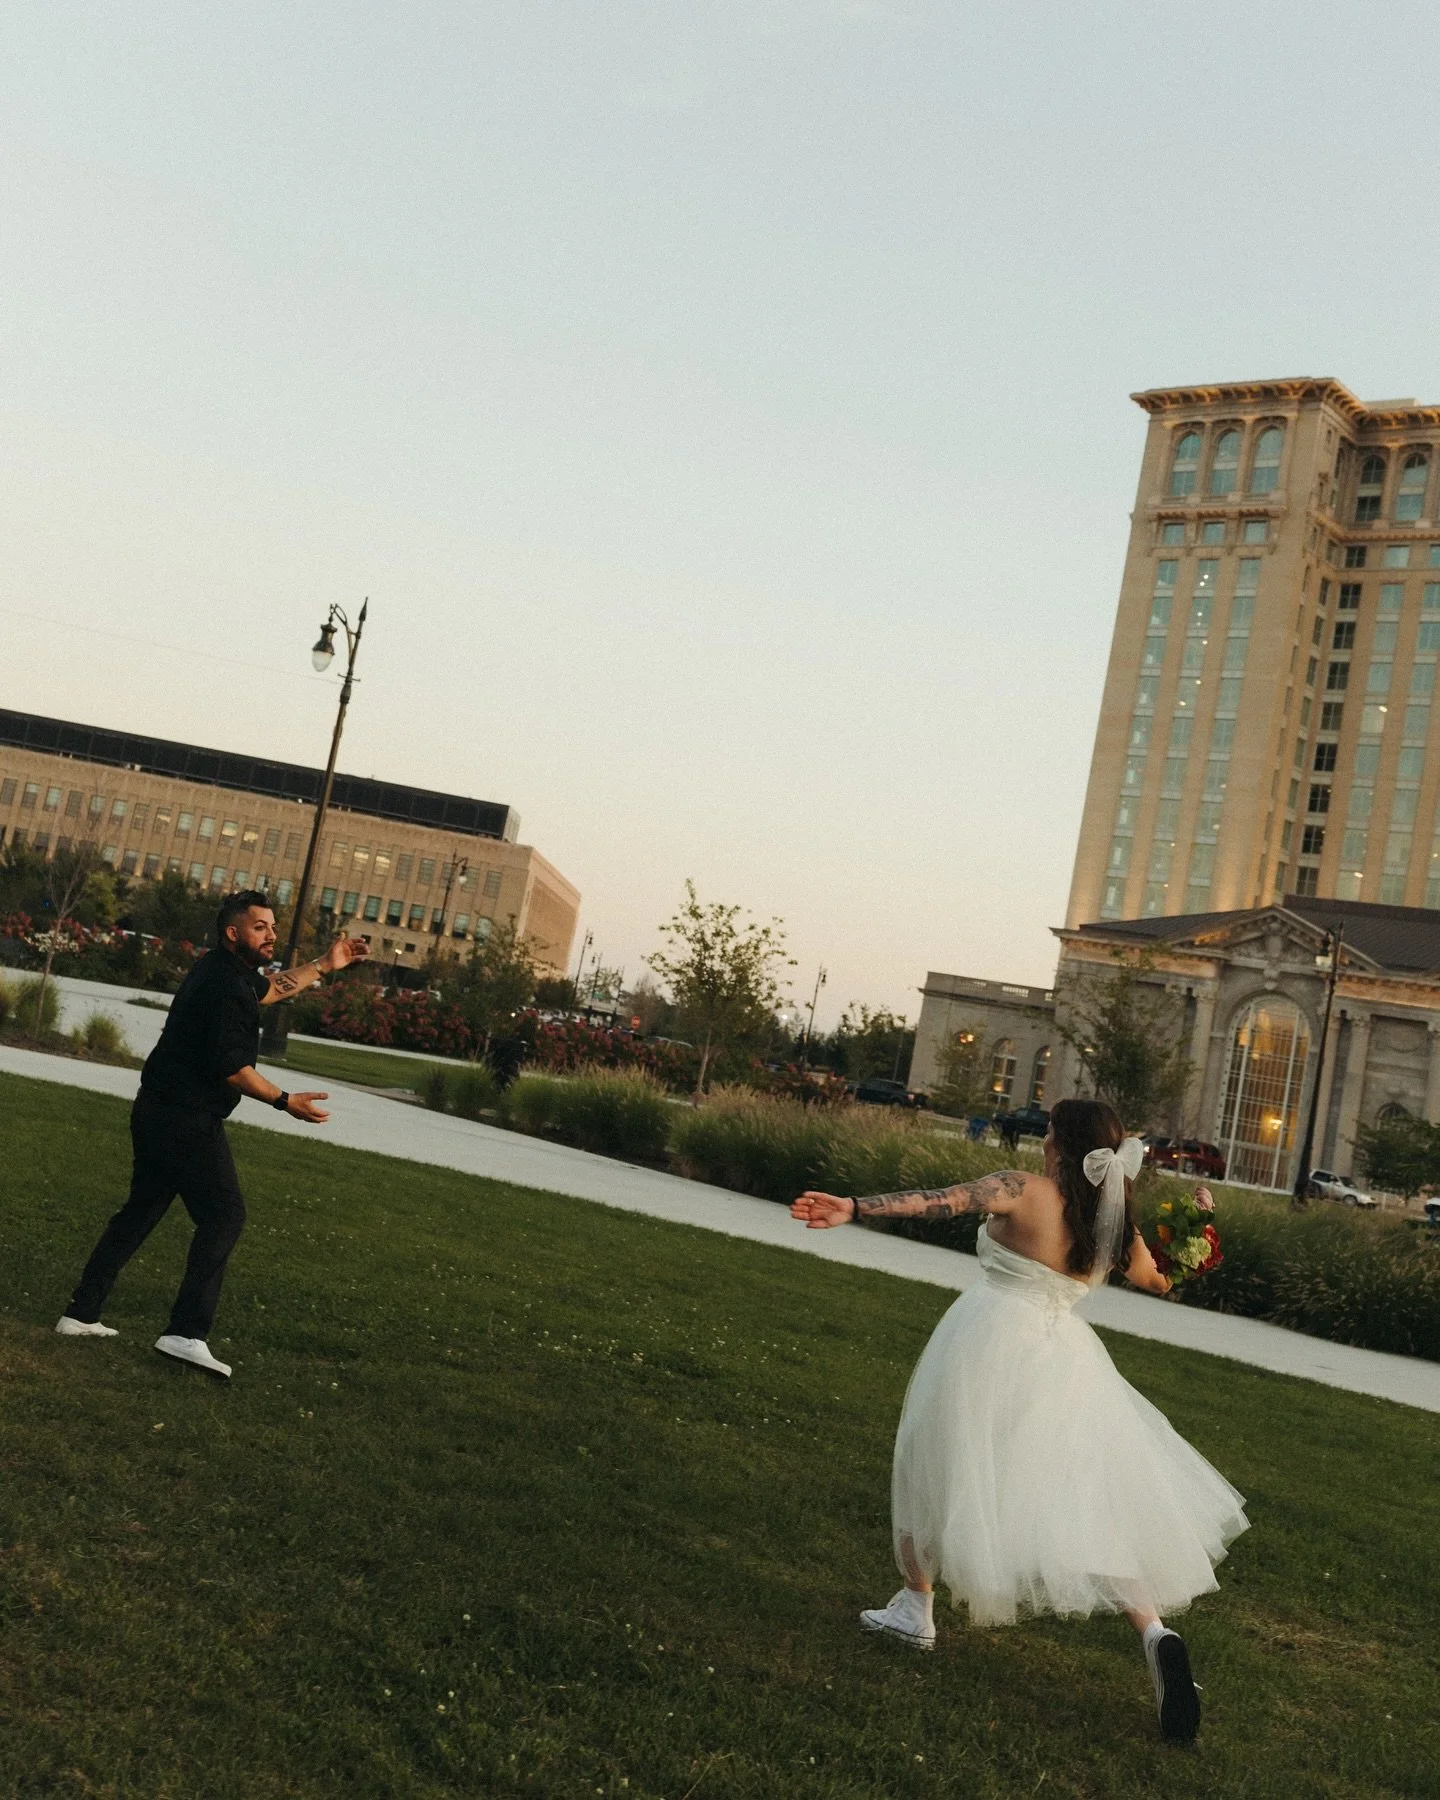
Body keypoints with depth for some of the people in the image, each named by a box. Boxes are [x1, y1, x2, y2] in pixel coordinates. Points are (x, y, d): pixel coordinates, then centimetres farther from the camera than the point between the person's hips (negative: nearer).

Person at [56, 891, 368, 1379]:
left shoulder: (229, 971, 13)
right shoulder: (227, 986, -19)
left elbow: (269, 988, 34)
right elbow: (230, 1067, -23)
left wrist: (325, 964, 33)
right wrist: (284, 1101, -16)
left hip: (157, 1113, 10)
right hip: (187, 1119, -10)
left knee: (141, 1211, 17)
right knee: (223, 1216, -8)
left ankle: (81, 1313, 22)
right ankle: (186, 1333, -12)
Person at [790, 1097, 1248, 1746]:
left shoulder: (1023, 1189, -12)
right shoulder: (1117, 1224, 3)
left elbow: (944, 1201, -25)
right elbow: (1156, 1281, 20)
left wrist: (854, 1207, -32)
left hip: (988, 1341, -4)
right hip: (1061, 1358, 4)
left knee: (935, 1466, 17)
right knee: (1096, 1497, 9)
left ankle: (915, 1609, 24)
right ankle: (1154, 1631, -8)